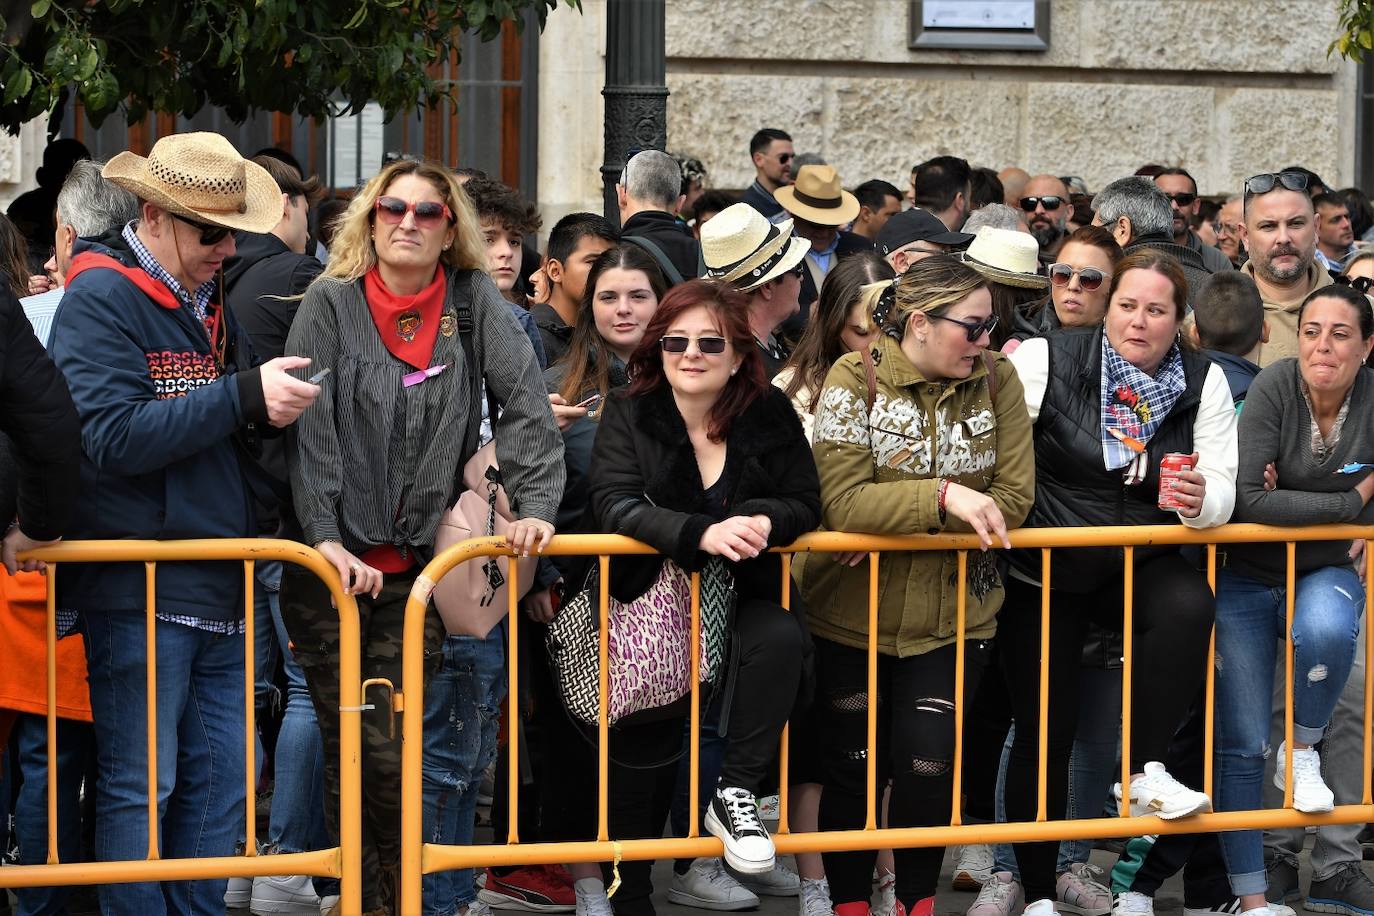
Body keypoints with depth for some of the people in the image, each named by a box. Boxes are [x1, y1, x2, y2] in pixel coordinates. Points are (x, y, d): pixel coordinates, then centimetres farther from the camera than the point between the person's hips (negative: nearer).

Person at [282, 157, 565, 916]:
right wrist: (324, 536, -13)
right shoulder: (330, 304, -1)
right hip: (331, 562, -1)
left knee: (399, 750, -2)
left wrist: (535, 505, -12)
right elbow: (308, 430, -5)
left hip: (418, 564, 1)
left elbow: (526, 406, 0)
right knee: (351, 746, -6)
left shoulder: (475, 303, 4)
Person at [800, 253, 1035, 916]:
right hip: (852, 612, -1)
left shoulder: (996, 378, -3)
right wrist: (943, 498, -31)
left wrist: (894, 521, -18)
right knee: (851, 766, 8)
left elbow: (1013, 498, -9)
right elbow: (841, 502, -20)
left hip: (952, 618, 1)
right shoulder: (856, 378, -11)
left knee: (928, 763, -4)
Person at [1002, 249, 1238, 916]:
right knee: (1044, 730, 1)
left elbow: (1223, 489, -5)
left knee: (1189, 606, -33)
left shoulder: (1203, 382, -1)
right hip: (1043, 571, -1)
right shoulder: (1045, 361, -9)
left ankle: (1146, 771, -17)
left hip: (1139, 567, 2)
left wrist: (1203, 498, -29)